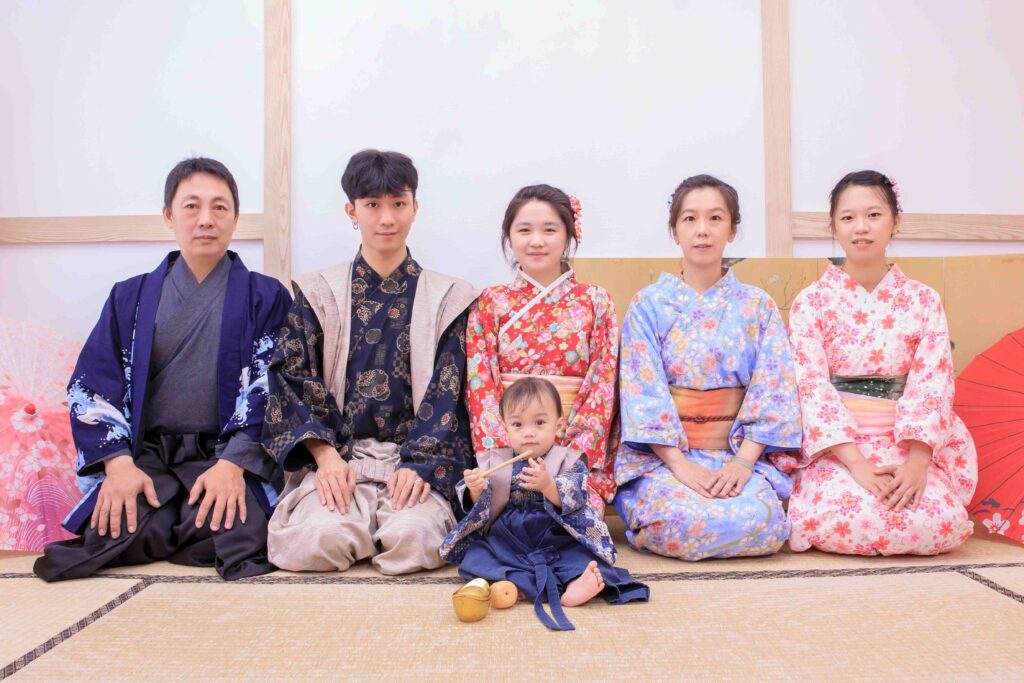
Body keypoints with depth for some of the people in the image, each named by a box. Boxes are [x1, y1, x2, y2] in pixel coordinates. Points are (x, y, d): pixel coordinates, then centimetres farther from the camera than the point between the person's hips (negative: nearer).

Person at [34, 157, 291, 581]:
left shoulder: (265, 297, 6)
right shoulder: (130, 297, 13)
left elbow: (269, 388, -4)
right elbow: (92, 387, 5)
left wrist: (233, 463, -19)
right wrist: (118, 463, -12)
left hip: (228, 455, -1)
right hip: (145, 456, 1)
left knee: (234, 532, -30)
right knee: (115, 530, -28)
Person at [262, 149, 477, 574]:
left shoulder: (447, 299, 7)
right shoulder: (319, 294, 9)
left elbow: (447, 391, 1)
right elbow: (293, 379, 2)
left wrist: (418, 463, -13)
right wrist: (325, 455, -12)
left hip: (416, 457, 0)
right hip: (336, 455, 1)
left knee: (413, 538, -29)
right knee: (321, 538, -28)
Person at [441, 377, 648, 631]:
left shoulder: (569, 462, 1)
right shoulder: (494, 461, 8)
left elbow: (574, 499, -15)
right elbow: (477, 506, 5)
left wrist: (548, 485, -35)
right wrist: (476, 491, -19)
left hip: (555, 541, -1)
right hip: (505, 541, 2)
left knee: (579, 553, -26)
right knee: (477, 553, -23)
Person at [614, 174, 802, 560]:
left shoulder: (758, 306, 8)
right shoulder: (648, 304, 3)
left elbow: (773, 389, 0)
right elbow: (643, 390, -6)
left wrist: (743, 461, -14)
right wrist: (679, 464, -17)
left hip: (738, 453, 2)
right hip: (662, 455, -2)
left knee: (762, 520, -28)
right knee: (680, 520, -32)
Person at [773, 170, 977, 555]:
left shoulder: (924, 301, 6)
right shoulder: (811, 302, 0)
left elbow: (932, 384, -3)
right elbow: (812, 386, -9)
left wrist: (917, 462, -18)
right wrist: (856, 462, -20)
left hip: (906, 446, 2)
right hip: (834, 448, -2)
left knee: (943, 522, -25)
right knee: (841, 520, -30)